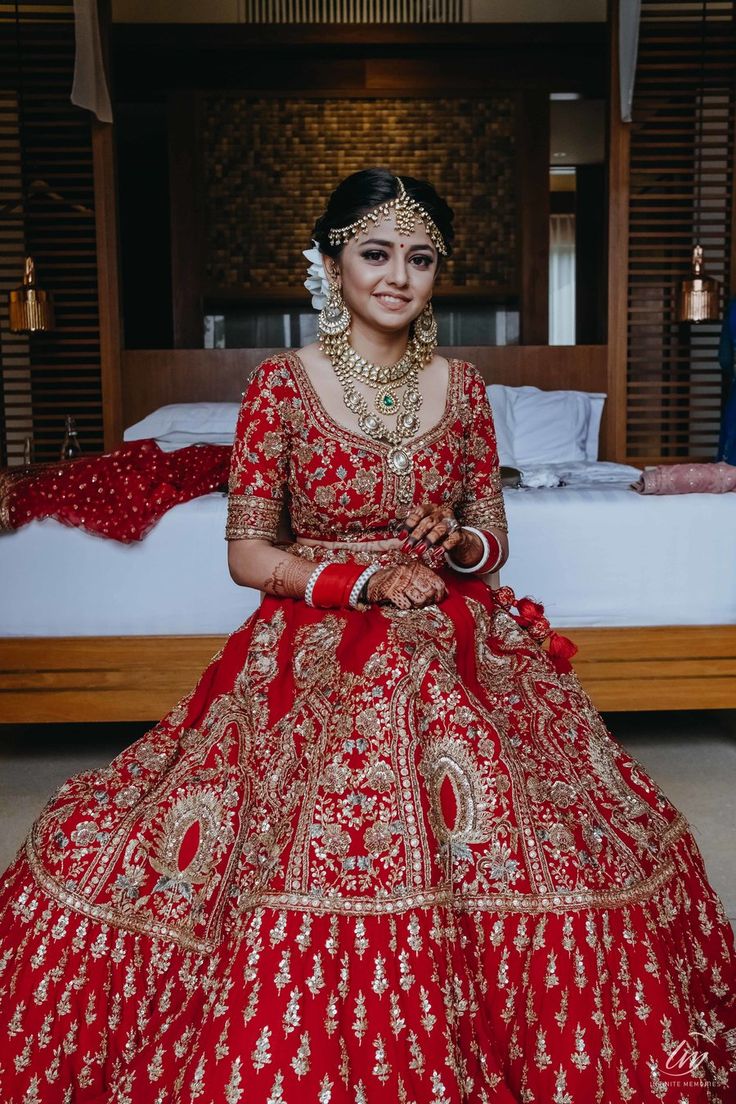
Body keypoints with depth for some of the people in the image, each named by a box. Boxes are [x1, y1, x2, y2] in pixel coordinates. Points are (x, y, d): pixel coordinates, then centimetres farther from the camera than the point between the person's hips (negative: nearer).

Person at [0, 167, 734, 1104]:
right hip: (315, 655, -3)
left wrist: (460, 543, -10)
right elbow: (247, 552, -2)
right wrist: (363, 581, -14)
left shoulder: (462, 389, 7)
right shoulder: (281, 384, -2)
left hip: (454, 646, 3)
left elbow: (492, 539, 12)